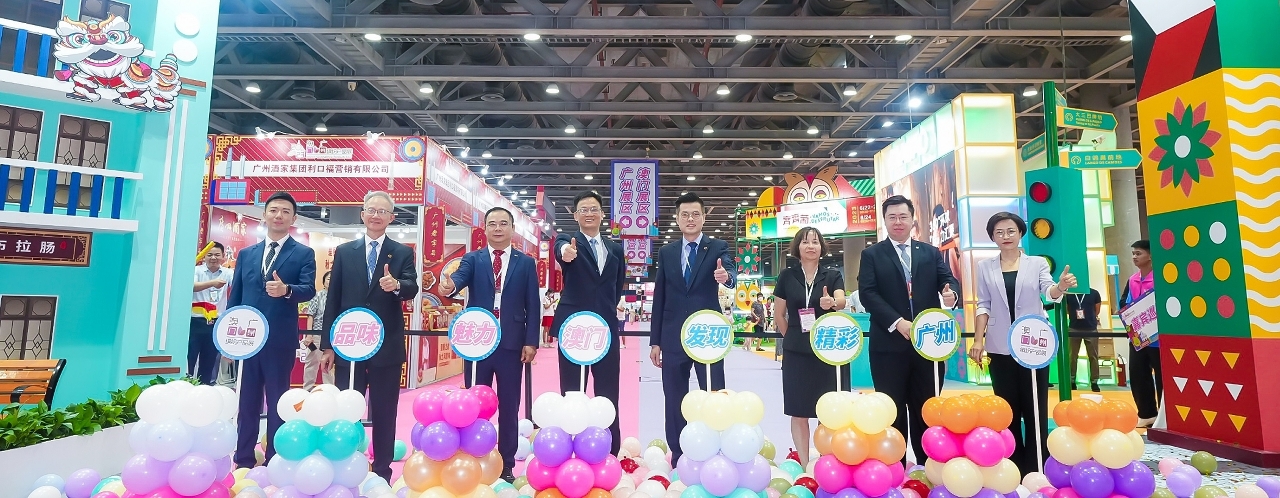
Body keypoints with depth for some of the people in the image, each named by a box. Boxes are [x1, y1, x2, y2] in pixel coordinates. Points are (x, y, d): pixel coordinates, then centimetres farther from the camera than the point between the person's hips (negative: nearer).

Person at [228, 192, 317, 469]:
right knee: (247, 401, 11)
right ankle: (243, 460, 21)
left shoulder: (303, 254, 2)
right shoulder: (246, 254, 14)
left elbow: (309, 290, -11)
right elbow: (235, 296, 13)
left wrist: (286, 289, -32)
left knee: (277, 402, 4)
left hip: (281, 340, -3)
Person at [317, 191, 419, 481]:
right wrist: (328, 345, 2)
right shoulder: (344, 252, 7)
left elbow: (412, 289, -12)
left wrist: (396, 285, -36)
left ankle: (382, 474, 18)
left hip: (387, 347, -1)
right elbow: (333, 299, 6)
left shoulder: (403, 253, 3)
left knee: (384, 415, 7)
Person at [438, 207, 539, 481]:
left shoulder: (526, 262, 6)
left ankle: (506, 465, 18)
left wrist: (531, 341, -5)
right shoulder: (472, 259, 6)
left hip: (511, 343, 0)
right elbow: (460, 277, -15)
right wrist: (449, 286, -40)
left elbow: (532, 305, 3)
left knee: (509, 406, 7)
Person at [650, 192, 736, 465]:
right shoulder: (666, 252, 9)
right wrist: (655, 341, 6)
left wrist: (725, 275, -44)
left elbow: (730, 272, -19)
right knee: (674, 401, 9)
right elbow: (659, 298, 8)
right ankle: (678, 459, 21)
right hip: (673, 338, 3)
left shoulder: (718, 247, 2)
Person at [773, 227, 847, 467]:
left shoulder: (832, 275, 1)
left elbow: (842, 301, -18)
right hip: (797, 353, 0)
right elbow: (779, 315, 7)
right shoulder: (787, 276, 2)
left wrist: (832, 302, -39)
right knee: (799, 411, 3)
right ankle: (804, 465, 15)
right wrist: (793, 339, 7)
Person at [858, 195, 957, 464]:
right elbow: (867, 293, -7)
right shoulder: (872, 254, 4)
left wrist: (950, 293, -24)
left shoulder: (931, 253, 13)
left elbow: (948, 280, 2)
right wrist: (897, 322, -18)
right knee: (892, 411, 5)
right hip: (889, 345, -2)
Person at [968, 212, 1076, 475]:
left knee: (1035, 407, 3)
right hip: (1000, 347, 1)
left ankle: (1036, 467, 11)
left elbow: (1049, 292, -10)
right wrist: (978, 340, -1)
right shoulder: (984, 267, 5)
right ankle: (1013, 467, 14)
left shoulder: (1037, 263, 4)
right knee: (1008, 408, 6)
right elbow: (983, 305, 5)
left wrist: (1061, 287, -33)